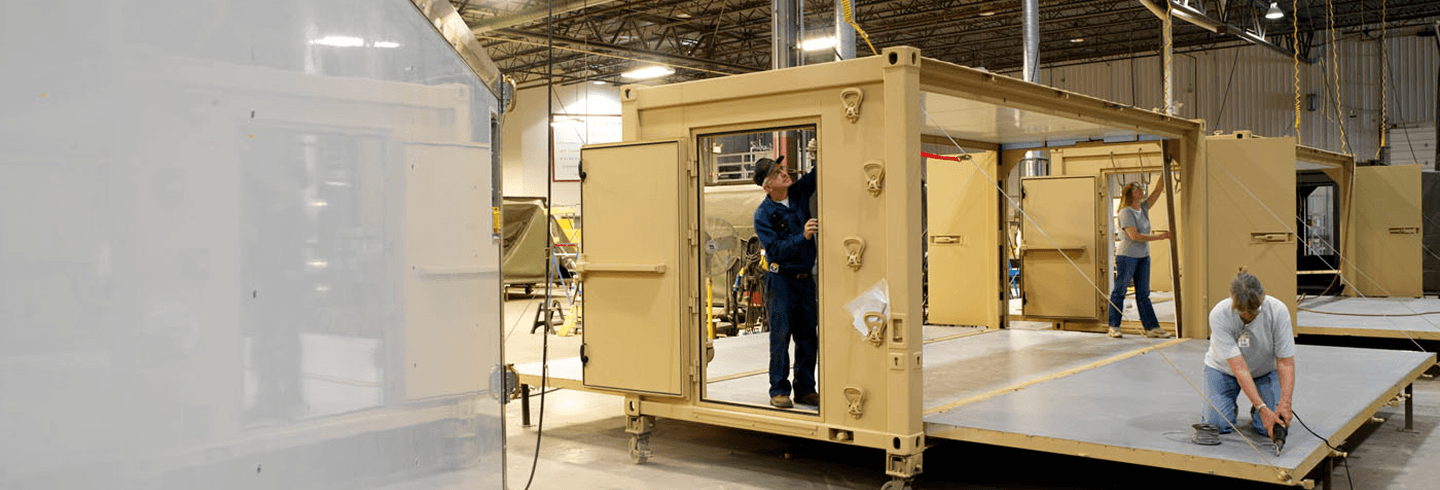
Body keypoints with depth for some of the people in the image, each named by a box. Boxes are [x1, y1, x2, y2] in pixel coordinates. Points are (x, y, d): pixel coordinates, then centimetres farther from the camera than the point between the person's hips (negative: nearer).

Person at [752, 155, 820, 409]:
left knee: (808, 336, 8)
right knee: (781, 335, -3)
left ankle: (805, 389, 17)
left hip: (806, 277, 5)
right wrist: (802, 237, -28)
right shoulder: (763, 214, -12)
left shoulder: (799, 192, 3)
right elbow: (776, 250, -18)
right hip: (782, 278, -5)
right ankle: (779, 391, 6)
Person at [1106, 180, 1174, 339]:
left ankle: (1152, 328, 9)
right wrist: (1158, 237, -22)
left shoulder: (1143, 207, 9)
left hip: (1143, 257, 8)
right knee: (1119, 291, 1)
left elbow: (1157, 191, 7)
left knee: (1143, 294, 9)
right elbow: (1134, 235, -22)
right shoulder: (1126, 212, -13)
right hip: (1126, 256, -8)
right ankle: (1114, 328, 7)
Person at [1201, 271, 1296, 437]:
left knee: (1267, 427, -18)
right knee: (1218, 424, -18)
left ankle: (1255, 410, 17)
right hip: (1224, 369, -1)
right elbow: (1239, 367, -34)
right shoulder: (1219, 315, -32)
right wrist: (1262, 408, -40)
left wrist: (1285, 403, -36)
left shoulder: (1278, 311, -27)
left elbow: (1286, 362, -23)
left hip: (1265, 370, 1)